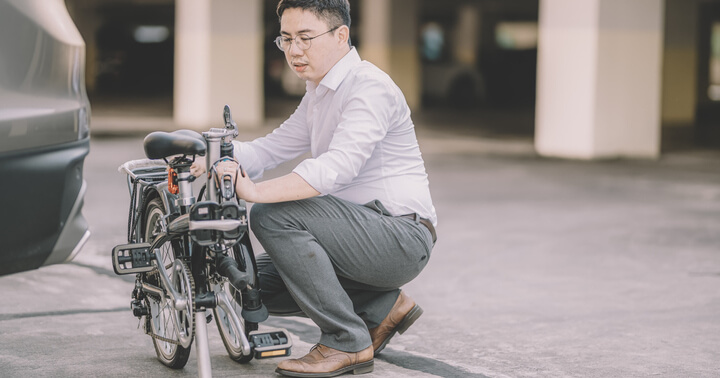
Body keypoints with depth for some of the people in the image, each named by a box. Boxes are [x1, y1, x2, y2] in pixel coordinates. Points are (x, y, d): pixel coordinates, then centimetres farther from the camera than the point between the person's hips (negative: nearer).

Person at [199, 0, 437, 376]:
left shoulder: (370, 88, -15)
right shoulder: (318, 94, 18)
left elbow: (336, 167, -30)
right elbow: (271, 148, 12)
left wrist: (256, 191, -37)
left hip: (401, 237, -10)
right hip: (367, 234, 10)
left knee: (273, 215, -24)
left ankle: (347, 342, -15)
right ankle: (383, 307, 11)